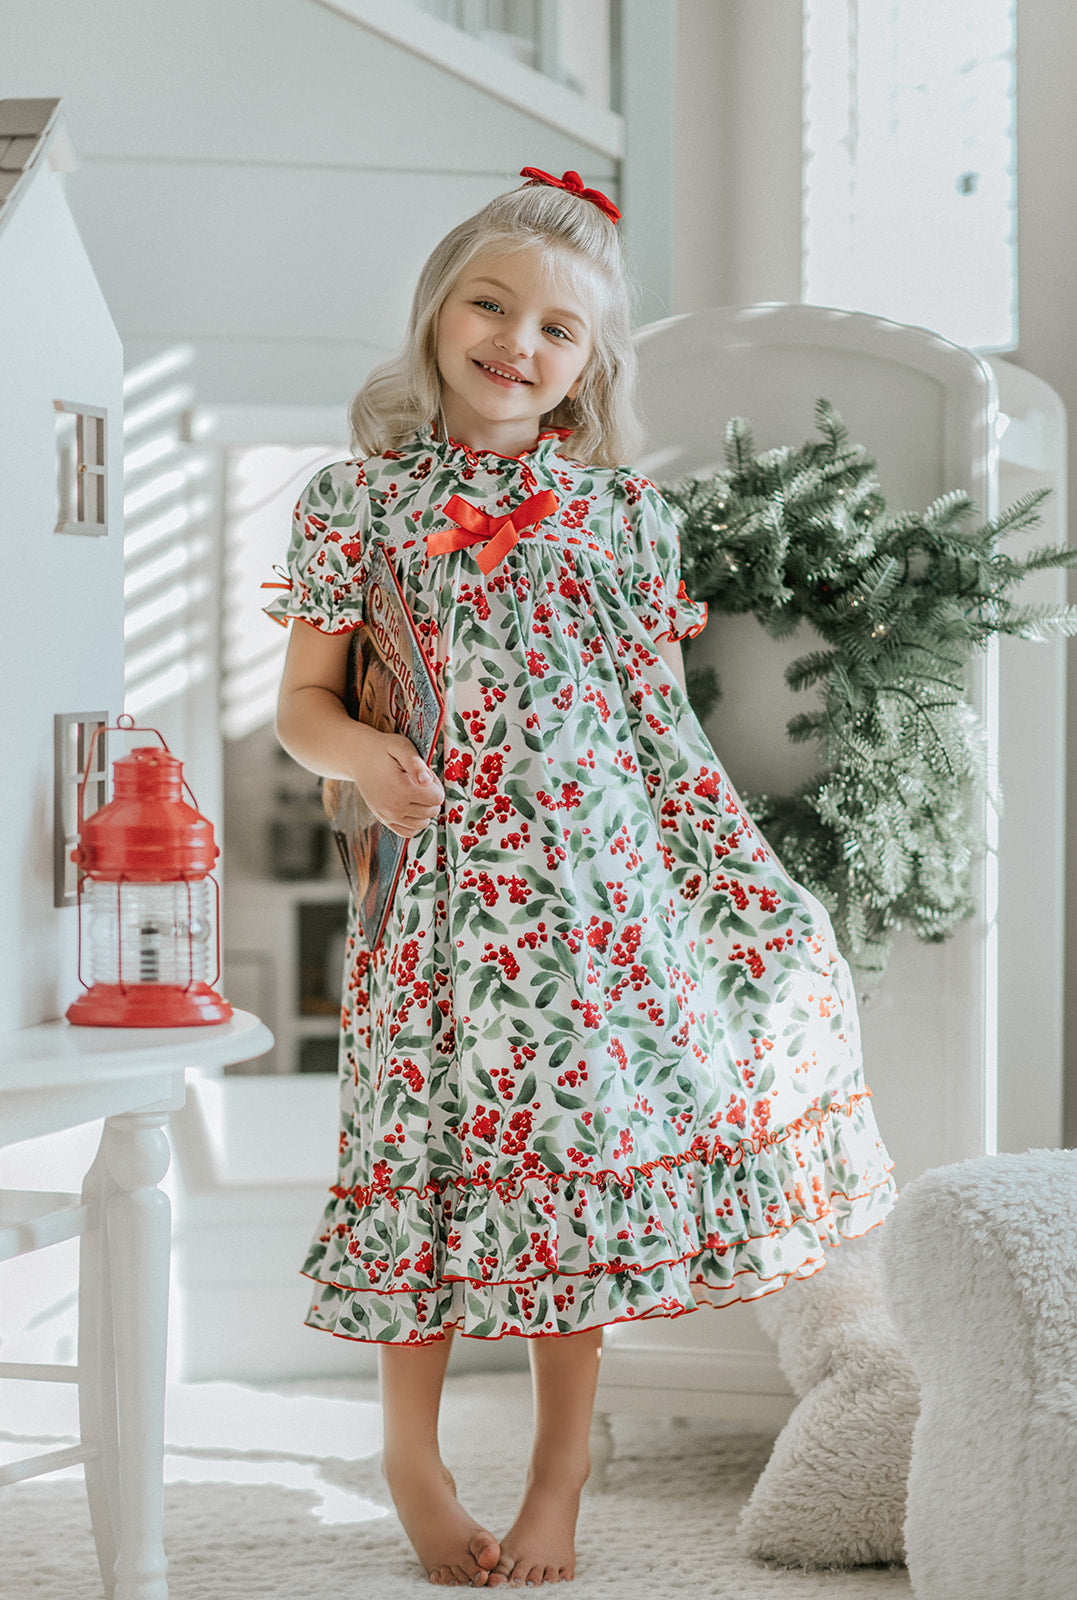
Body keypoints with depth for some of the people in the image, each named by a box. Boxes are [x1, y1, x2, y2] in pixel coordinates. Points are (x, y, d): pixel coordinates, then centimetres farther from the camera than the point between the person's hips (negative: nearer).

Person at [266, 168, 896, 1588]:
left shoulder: (622, 510, 7)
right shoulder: (360, 498, 2)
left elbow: (661, 709, 12)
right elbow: (303, 699, 5)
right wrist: (361, 754, -17)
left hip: (605, 877, 2)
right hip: (448, 876, -2)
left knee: (587, 1148, 4)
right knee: (439, 1146, 0)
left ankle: (559, 1473, 19)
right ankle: (412, 1458, 22)